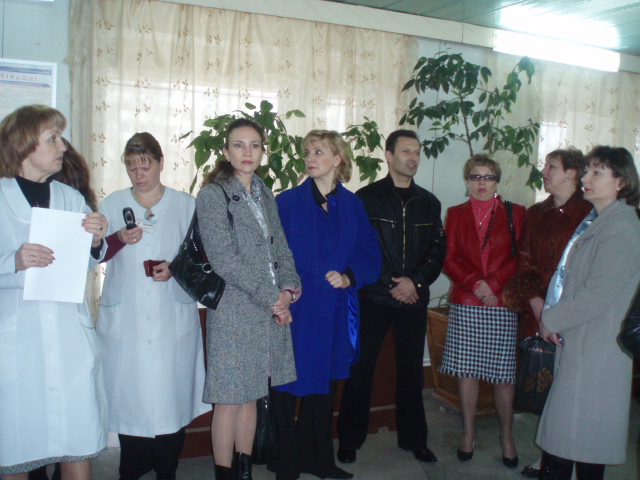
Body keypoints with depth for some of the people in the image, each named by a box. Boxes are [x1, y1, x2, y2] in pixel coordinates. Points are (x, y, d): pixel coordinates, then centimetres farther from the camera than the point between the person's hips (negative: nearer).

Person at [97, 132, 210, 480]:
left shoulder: (186, 204, 7)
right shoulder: (112, 204, 10)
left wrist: (175, 267, -10)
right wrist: (119, 239, -12)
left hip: (172, 317, -1)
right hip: (125, 318, 1)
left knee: (170, 392, 0)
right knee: (129, 392, 2)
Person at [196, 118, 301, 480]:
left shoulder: (265, 196, 14)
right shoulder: (213, 195, -6)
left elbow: (281, 250, 13)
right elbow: (224, 259, -14)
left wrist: (289, 288, -6)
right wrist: (271, 297, -13)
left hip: (272, 310, 6)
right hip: (235, 311, -6)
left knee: (250, 396, 14)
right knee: (230, 400, 0)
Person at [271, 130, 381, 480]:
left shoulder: (353, 205, 6)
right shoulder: (288, 202, -1)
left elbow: (371, 256, 7)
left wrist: (349, 277, -10)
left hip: (335, 313, 3)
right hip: (296, 310, -3)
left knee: (323, 386, 13)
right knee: (287, 385, 0)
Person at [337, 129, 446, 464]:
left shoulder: (428, 203, 12)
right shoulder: (367, 197, 0)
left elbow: (438, 248, 8)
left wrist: (415, 280, -7)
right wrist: (391, 285, -9)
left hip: (414, 298, 4)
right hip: (373, 297, -3)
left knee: (412, 369, 9)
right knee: (360, 368, 1)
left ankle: (413, 438, 24)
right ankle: (350, 439, 15)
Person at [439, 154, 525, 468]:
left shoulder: (515, 214, 7)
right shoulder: (455, 214, 11)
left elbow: (520, 258, 1)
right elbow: (450, 259, 5)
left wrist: (493, 284, -11)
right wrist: (475, 283, -10)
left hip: (503, 304, -1)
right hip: (465, 304, 1)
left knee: (504, 374, 2)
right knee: (466, 370, 5)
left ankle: (506, 436, 17)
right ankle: (468, 433, 19)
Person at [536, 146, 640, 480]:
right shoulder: (595, 221, 14)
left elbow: (596, 295, -20)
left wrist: (551, 320, -9)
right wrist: (552, 319, 2)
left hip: (596, 349, -9)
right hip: (574, 342, 9)